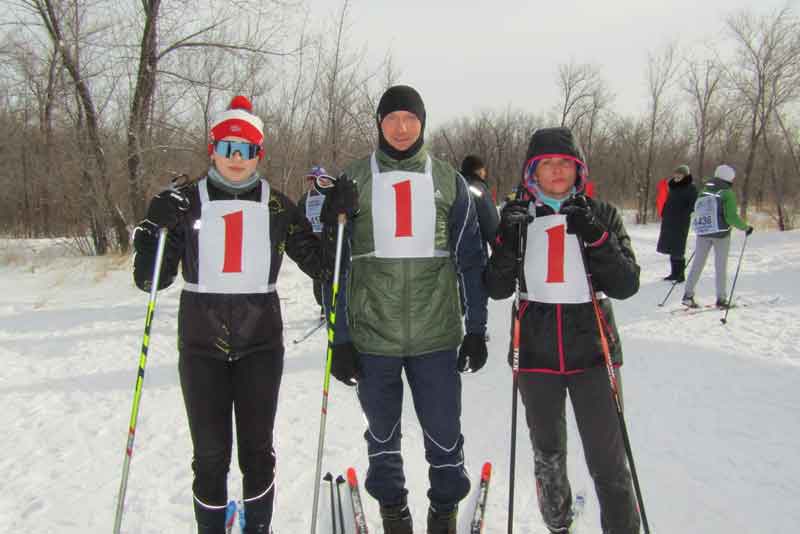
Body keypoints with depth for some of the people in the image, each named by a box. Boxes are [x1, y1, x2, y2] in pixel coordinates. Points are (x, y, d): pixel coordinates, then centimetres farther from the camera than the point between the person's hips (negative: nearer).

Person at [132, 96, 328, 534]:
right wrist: (154, 231, -16)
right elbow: (151, 280, 0)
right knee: (210, 453, 5)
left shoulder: (277, 207, 3)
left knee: (257, 449, 9)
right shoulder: (187, 203, 1)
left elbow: (321, 265, 4)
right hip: (202, 344, 0)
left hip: (261, 342, 0)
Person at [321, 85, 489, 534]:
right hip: (372, 335, 0)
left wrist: (477, 328, 3)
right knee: (383, 433, 14)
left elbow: (471, 259, 7)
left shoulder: (449, 182, 5)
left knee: (444, 433, 5)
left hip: (436, 335, 0)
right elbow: (336, 263, 3)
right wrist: (340, 338, -1)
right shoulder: (354, 181, 3)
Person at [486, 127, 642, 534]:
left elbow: (626, 285, -6)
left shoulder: (602, 215, 1)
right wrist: (508, 241, -17)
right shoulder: (518, 217, 3)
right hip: (537, 351, 2)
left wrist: (595, 236, -20)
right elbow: (498, 289, -1)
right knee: (547, 453, 16)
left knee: (607, 461, -2)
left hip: (592, 350, -1)